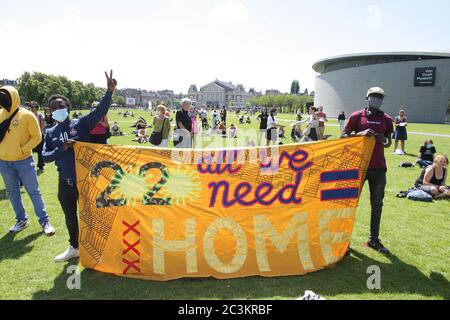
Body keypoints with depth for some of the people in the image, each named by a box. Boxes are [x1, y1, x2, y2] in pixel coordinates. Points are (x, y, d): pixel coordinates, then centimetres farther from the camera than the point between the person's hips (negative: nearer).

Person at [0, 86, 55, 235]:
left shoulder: (26, 115, -10)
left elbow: (37, 136, -9)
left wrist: (22, 150, -17)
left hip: (24, 160, -5)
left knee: (33, 191, 0)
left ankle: (44, 221, 8)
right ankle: (22, 220, 27)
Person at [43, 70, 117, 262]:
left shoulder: (80, 124, -6)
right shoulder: (50, 133, 6)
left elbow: (99, 111, -21)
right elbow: (45, 157, 0)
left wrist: (109, 92, -35)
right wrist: (62, 148, -17)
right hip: (64, 182, 5)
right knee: (70, 217, 19)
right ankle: (74, 248, 38)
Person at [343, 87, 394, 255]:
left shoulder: (386, 119, 8)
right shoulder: (357, 116, -1)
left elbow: (389, 142, 15)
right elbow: (344, 136, -1)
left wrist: (384, 141, -8)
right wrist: (360, 134, -17)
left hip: (379, 167, 4)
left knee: (377, 204, 10)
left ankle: (373, 239, 24)